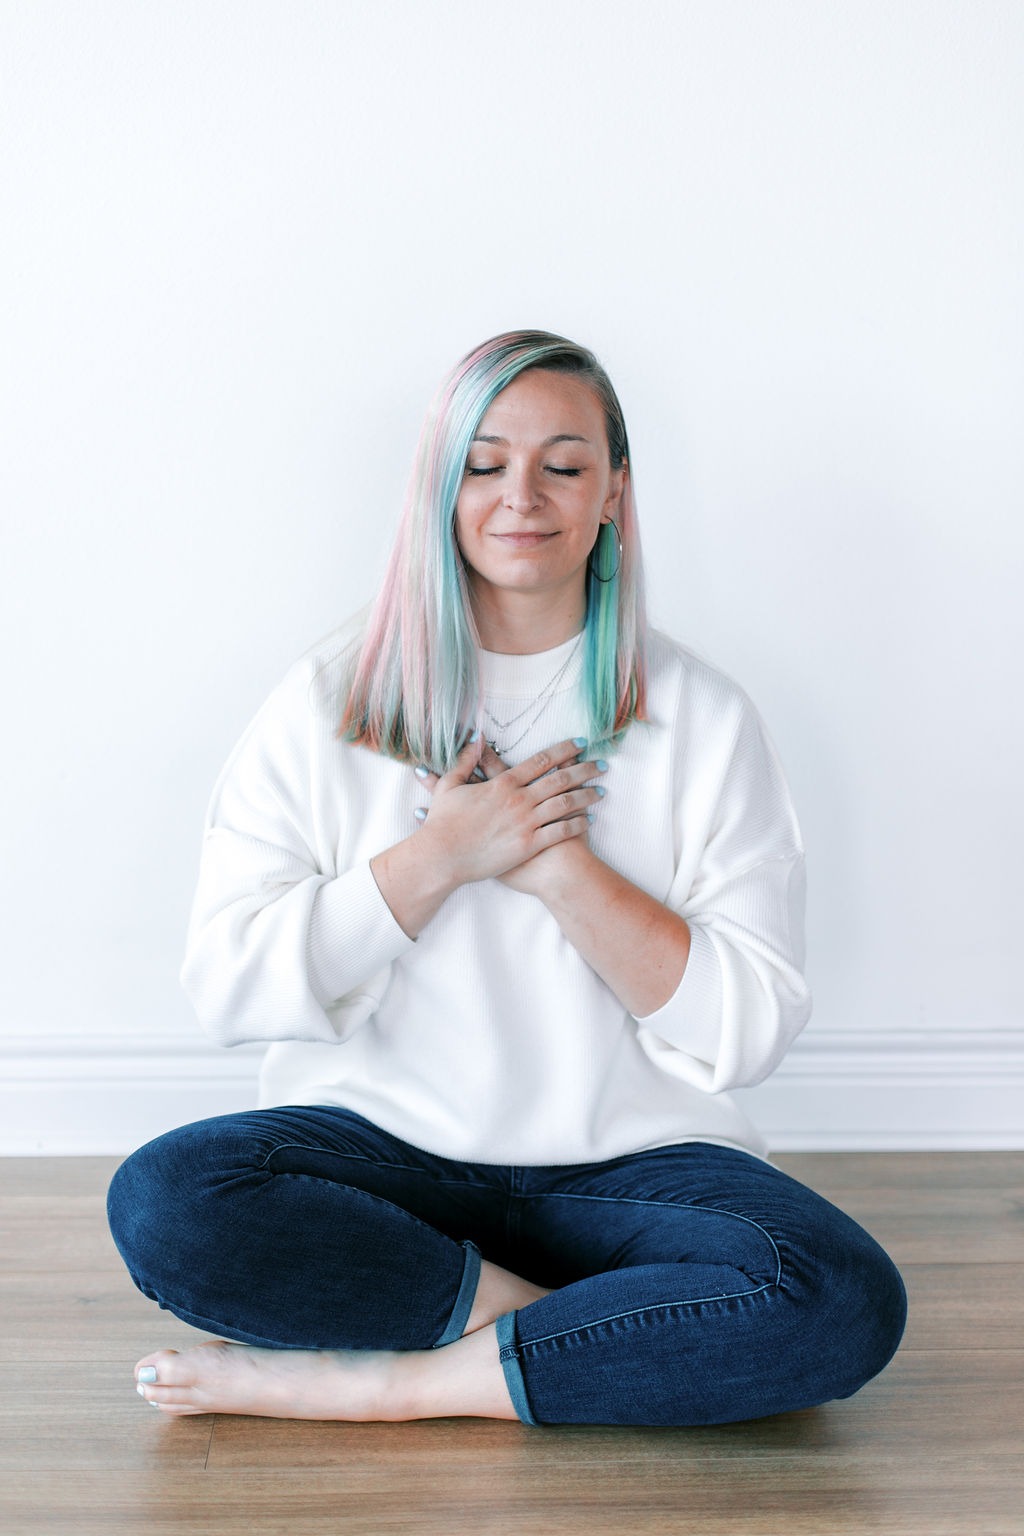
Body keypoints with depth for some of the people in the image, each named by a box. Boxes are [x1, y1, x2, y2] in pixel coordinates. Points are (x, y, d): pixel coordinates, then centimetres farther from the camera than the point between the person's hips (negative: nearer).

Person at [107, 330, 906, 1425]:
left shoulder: (703, 719, 1)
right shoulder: (327, 706, 2)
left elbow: (751, 1029, -4)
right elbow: (227, 985, -5)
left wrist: (563, 867, -15)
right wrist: (435, 858, -14)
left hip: (626, 1160, 1)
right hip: (380, 1141, 0)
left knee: (848, 1300, -27)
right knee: (162, 1202, -29)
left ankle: (370, 1384, -19)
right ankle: (575, 1320, -14)